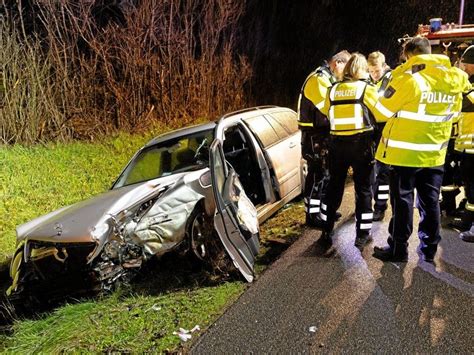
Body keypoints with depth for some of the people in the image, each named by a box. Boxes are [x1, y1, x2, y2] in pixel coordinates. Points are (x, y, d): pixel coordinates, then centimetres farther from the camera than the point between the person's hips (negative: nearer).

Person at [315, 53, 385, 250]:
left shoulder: (333, 90, 7)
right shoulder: (366, 88, -3)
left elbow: (326, 113, 13)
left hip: (337, 143, 3)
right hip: (361, 143, -3)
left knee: (334, 187, 13)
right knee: (363, 189, 8)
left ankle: (326, 231, 19)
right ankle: (362, 234, 12)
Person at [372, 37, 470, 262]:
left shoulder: (408, 78, -16)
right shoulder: (454, 79, 4)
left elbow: (383, 110, -7)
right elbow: (454, 113, 14)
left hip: (404, 151, -5)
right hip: (435, 152, 5)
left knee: (402, 199, 4)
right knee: (430, 200, 14)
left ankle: (398, 248, 13)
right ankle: (429, 248, 24)